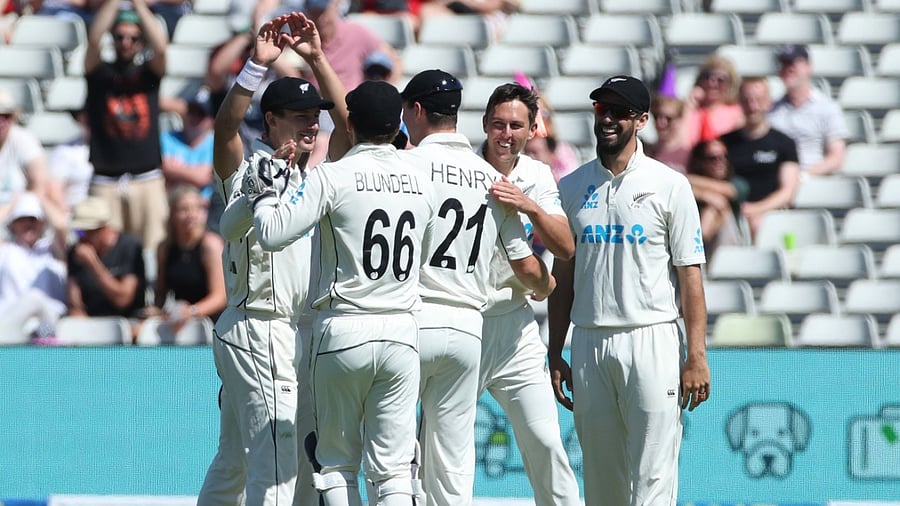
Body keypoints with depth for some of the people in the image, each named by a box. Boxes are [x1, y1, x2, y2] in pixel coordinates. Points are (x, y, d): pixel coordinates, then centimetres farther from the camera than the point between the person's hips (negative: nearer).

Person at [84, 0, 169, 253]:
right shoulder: (99, 73, 10)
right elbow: (94, 40, -8)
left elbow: (159, 47, -9)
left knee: (153, 248, -6)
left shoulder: (149, 73, 11)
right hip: (106, 182, 0)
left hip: (147, 180, 0)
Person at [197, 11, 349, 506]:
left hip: (295, 332, 8)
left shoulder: (310, 174, 15)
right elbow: (225, 128, -23)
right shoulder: (246, 168, -4)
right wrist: (256, 65, -31)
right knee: (278, 464, -15)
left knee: (235, 462, 14)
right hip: (259, 331, -8)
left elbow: (346, 121, 8)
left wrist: (316, 58, -2)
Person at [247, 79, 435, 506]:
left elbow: (273, 234, -15)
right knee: (392, 468, 3)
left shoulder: (334, 177, -8)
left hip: (343, 331, -3)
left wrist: (262, 196, 5)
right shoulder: (421, 184, 7)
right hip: (401, 332, 3)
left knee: (337, 462, 7)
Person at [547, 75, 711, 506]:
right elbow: (563, 276, 15)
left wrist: (696, 356, -10)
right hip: (588, 343, 4)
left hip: (652, 341, -4)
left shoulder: (668, 186, 1)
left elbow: (690, 273, -3)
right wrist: (555, 355, 10)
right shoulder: (572, 187, 12)